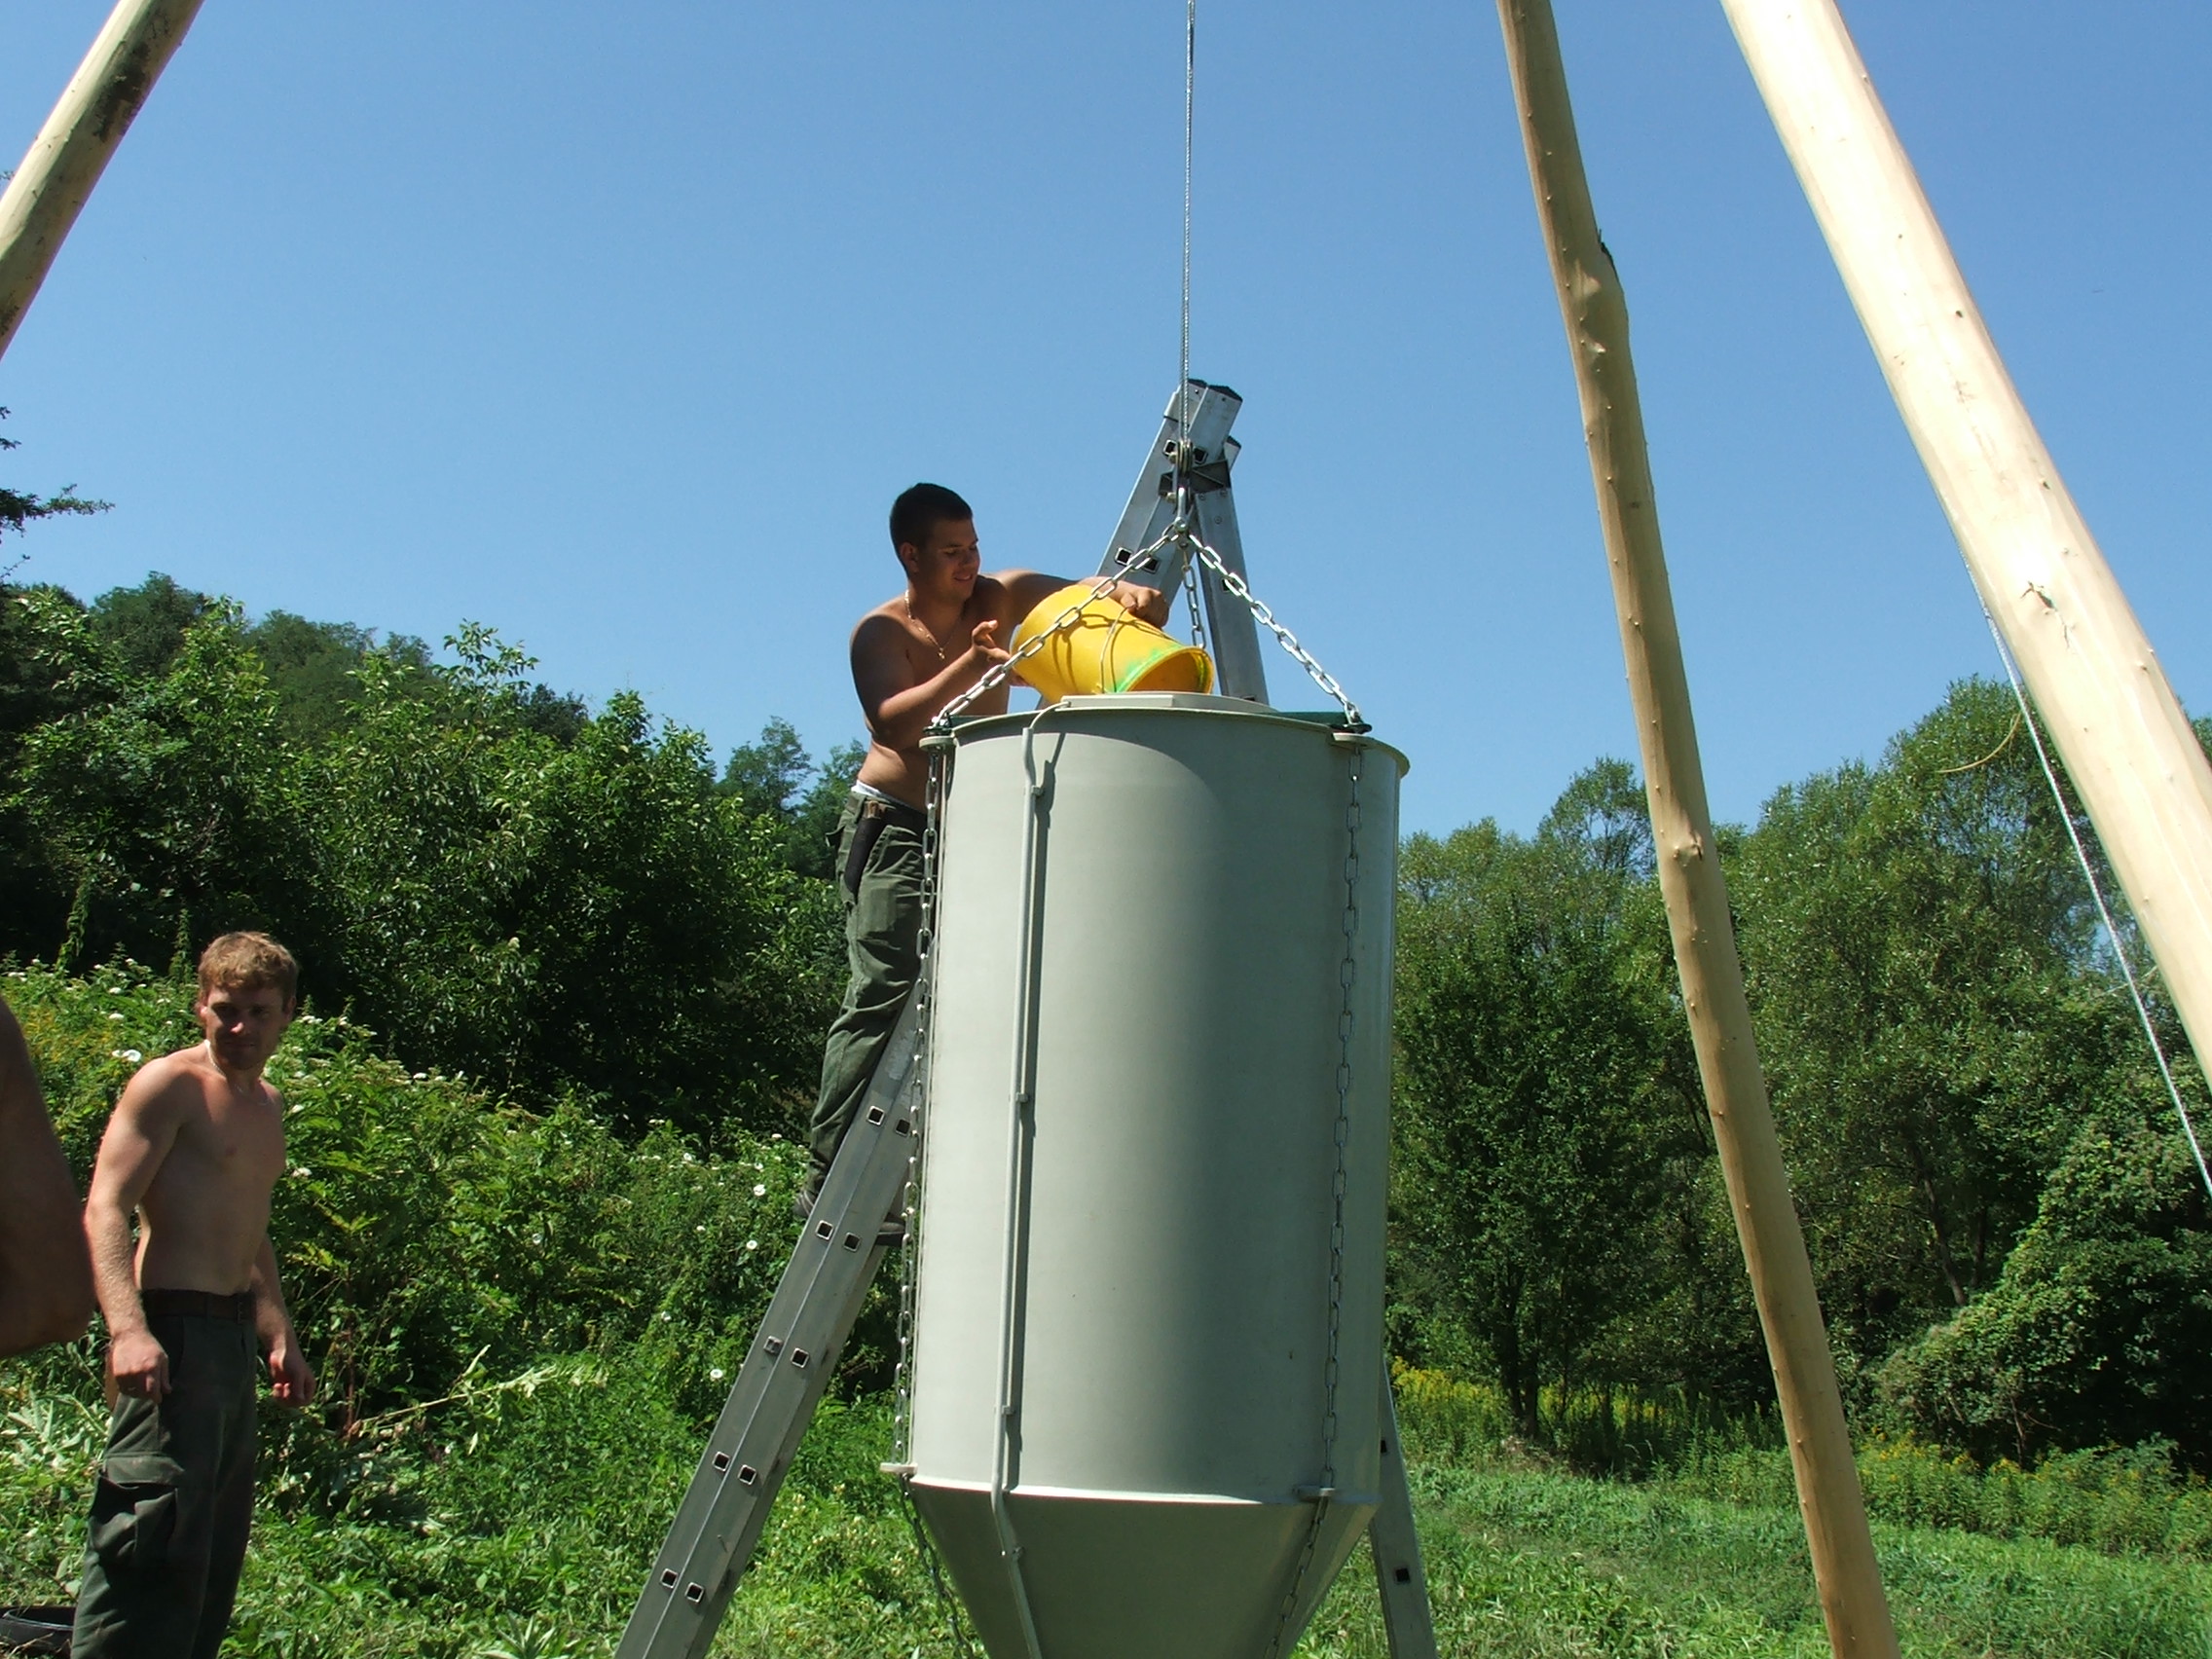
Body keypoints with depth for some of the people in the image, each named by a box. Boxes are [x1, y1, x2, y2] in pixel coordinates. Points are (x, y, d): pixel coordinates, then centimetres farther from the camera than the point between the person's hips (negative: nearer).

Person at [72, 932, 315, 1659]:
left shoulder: (268, 1106, 18)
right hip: (172, 1333, -9)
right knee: (156, 1531, -12)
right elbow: (105, 1208, -17)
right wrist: (128, 1329, -30)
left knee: (219, 1541, 12)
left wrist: (280, 1337, 26)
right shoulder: (168, 1085, -7)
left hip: (234, 1337, 9)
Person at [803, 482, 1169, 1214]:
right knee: (884, 990, -16)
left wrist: (1134, 595, -28)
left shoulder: (1006, 598, 4)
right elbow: (892, 723, -25)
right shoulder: (881, 632, -7)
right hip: (893, 826, -5)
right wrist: (969, 665, -39)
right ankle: (828, 1176, -14)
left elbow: (1102, 596, -3)